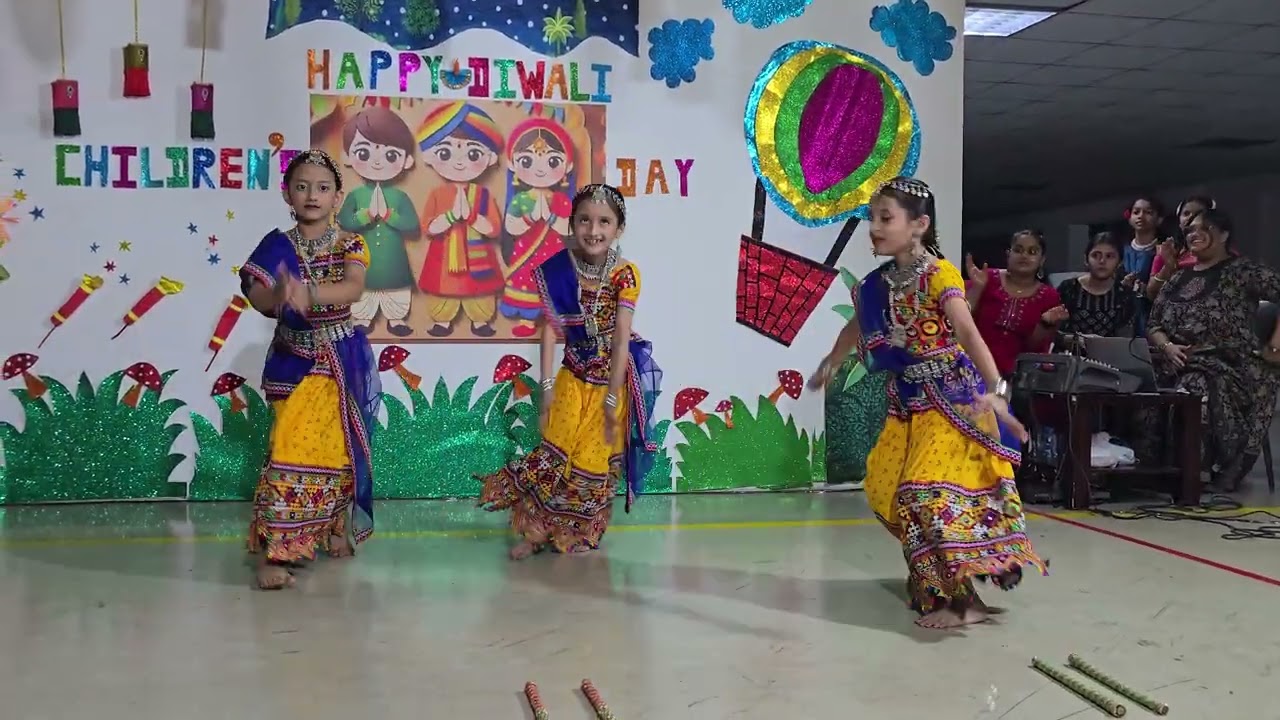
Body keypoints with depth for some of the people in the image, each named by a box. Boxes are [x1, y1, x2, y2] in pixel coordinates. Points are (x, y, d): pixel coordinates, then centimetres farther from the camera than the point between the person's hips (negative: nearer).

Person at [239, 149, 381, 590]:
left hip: (344, 361, 2)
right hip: (294, 360, -2)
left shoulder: (350, 246, -2)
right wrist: (279, 296, -45)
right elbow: (257, 295, -20)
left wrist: (310, 294, -42)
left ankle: (335, 529, 30)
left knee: (340, 449, 10)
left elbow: (353, 289, -22)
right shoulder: (277, 246, -4)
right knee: (291, 451, -11)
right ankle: (274, 551, -9)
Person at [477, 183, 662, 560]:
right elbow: (551, 329, -12)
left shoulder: (625, 274, -18)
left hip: (613, 378, -1)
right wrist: (547, 385, -16)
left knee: (596, 460, 8)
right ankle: (536, 530, 12)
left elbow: (621, 338, -19)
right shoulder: (559, 271, -12)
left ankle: (581, 535, 27)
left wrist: (612, 399, -19)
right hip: (573, 376, 1)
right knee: (555, 454, -2)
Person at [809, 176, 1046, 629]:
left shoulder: (939, 275, -18)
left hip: (951, 399, -8)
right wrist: (829, 365, 39)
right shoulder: (876, 284, 4)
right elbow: (857, 327, 24)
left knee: (932, 489, -16)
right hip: (908, 400, 8)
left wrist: (996, 390, -43)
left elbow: (968, 333, -30)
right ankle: (930, 575, 31)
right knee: (886, 488, 12)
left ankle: (965, 600, -6)